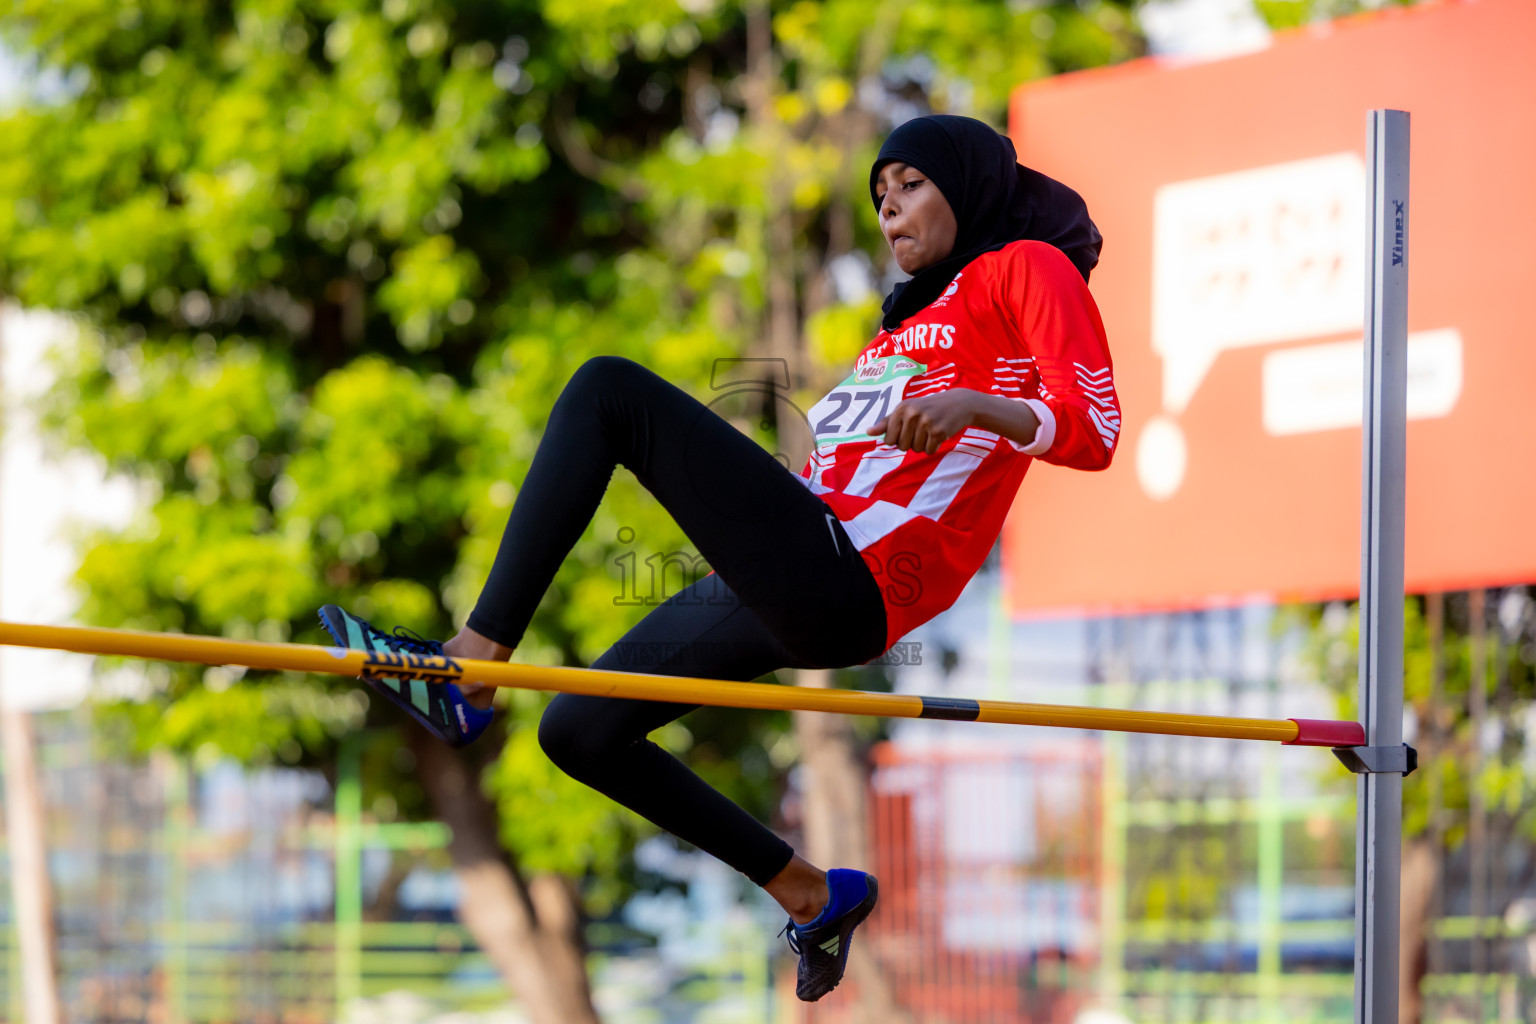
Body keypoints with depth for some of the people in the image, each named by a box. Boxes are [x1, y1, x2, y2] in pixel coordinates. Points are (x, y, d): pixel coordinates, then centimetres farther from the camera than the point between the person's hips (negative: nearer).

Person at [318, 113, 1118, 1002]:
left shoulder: (1027, 267, 4)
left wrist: (976, 407, -27)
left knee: (610, 393, -21)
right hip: (802, 602, 10)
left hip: (847, 584, -10)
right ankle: (812, 895, 22)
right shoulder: (917, 313, 31)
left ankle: (468, 674, -26)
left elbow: (1095, 430, -11)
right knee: (579, 732, 14)